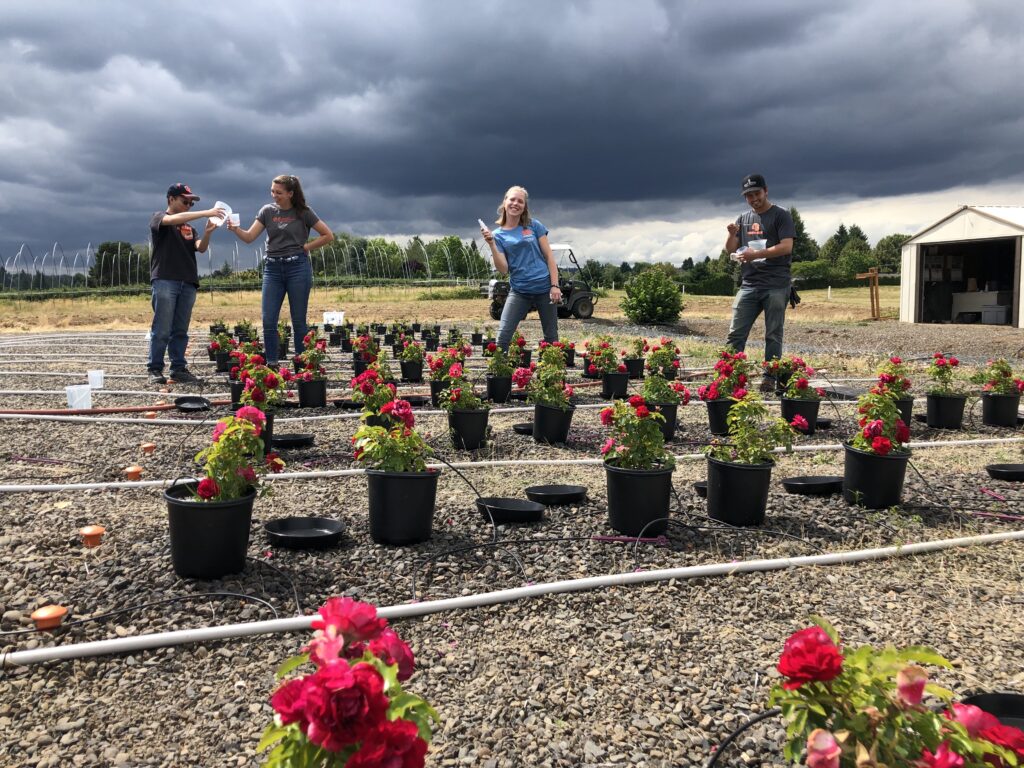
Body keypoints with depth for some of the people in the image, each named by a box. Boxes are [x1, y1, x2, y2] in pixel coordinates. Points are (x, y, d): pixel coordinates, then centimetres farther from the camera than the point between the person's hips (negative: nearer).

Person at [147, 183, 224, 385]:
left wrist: (207, 231, -13)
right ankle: (155, 369, 0)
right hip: (165, 280, -5)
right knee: (161, 330, -6)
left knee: (181, 330, 6)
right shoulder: (158, 218, 5)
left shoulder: (188, 227, 21)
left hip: (188, 283, 5)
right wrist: (206, 213, -22)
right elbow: (174, 219, -18)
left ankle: (178, 369, 10)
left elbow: (201, 248, 6)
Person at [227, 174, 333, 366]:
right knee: (268, 321, -2)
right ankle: (272, 364, 6)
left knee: (299, 320, 2)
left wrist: (306, 247, -2)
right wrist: (235, 229, -18)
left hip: (297, 267, -3)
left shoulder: (303, 212, 0)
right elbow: (249, 237, 1)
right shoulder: (267, 211, 8)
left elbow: (328, 236, 2)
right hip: (272, 268, 3)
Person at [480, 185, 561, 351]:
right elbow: (503, 269, -6)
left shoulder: (534, 225, 3)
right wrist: (491, 244, -16)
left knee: (551, 339, 6)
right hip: (519, 291, 0)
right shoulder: (498, 234, 4)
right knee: (502, 337, -10)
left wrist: (555, 285, -7)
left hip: (544, 288, 0)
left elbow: (549, 256, 2)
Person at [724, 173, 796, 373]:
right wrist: (732, 235, -5)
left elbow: (786, 246, -11)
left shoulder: (781, 216, 1)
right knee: (735, 334, -2)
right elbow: (730, 250, 17)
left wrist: (755, 254, -19)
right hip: (748, 285, 5)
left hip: (775, 285, -5)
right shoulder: (744, 218, 17)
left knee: (773, 336, -1)